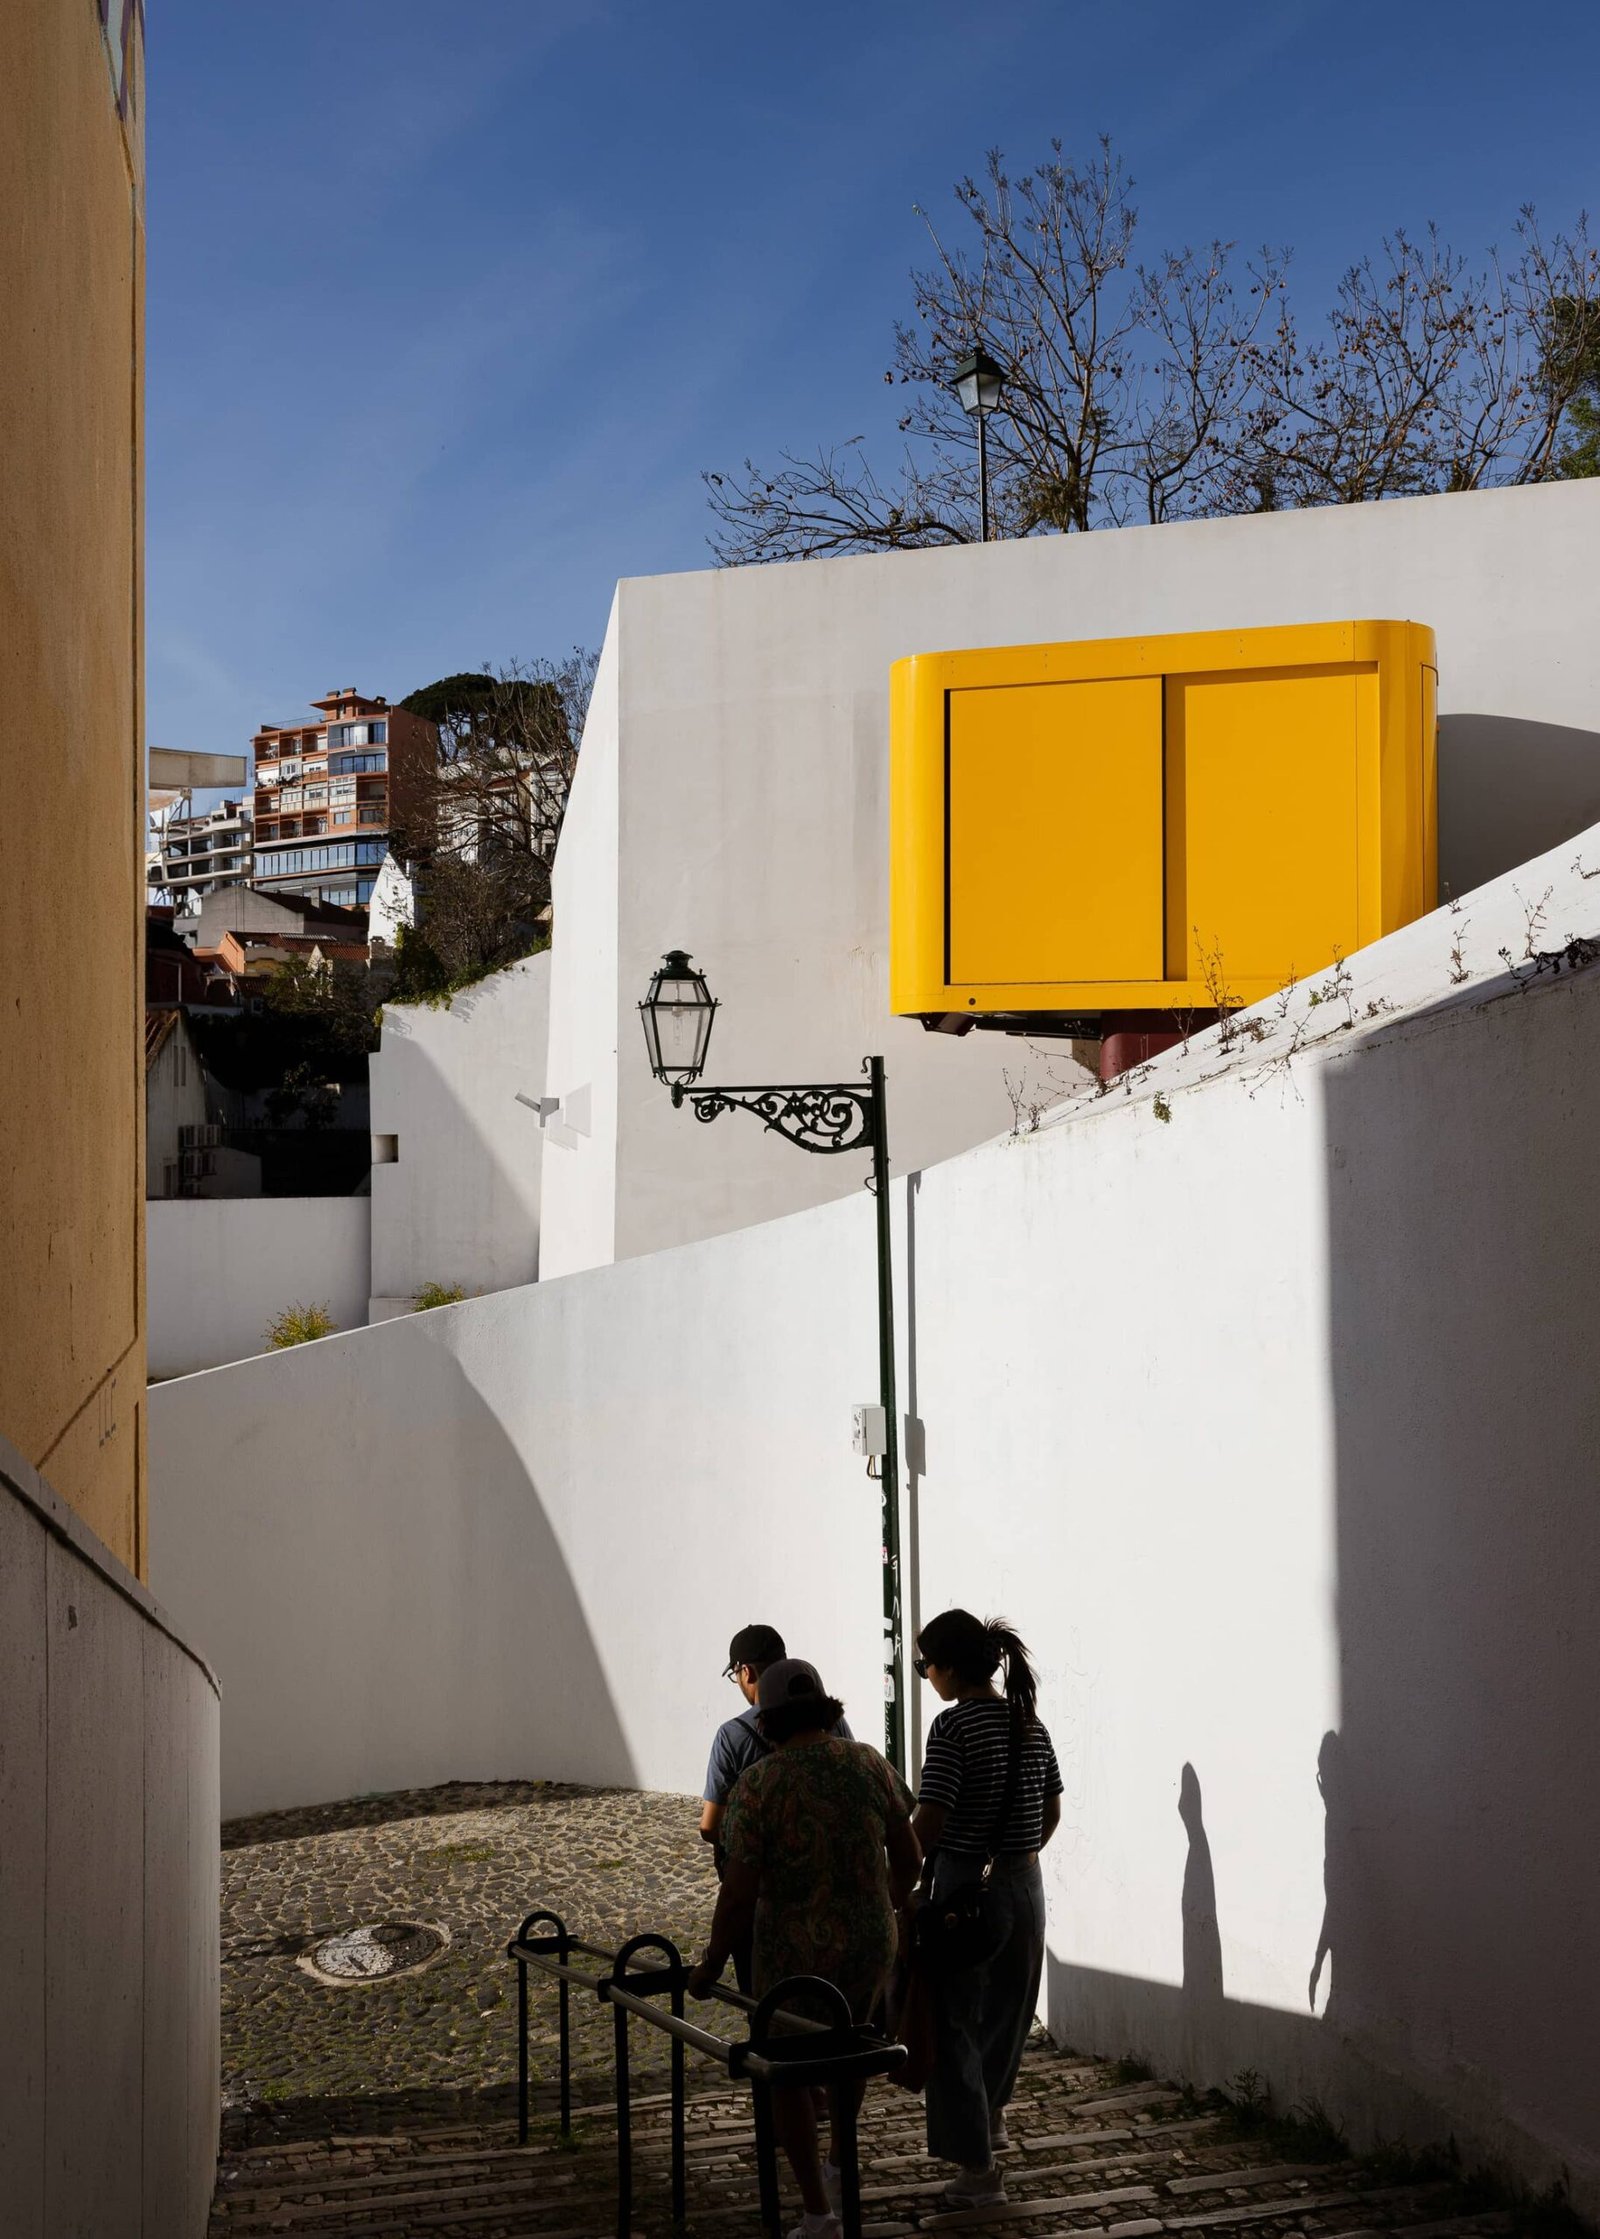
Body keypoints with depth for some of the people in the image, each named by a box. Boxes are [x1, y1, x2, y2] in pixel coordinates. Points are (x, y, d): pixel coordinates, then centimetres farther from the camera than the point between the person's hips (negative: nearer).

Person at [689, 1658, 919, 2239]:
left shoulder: (758, 1786, -16)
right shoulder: (869, 1765, -4)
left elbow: (738, 1893, -16)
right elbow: (908, 1857, 4)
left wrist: (711, 1966, -2)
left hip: (794, 1955, -4)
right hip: (870, 1946, 4)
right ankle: (840, 2167, 46)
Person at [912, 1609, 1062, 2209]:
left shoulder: (954, 1727, -18)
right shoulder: (1031, 1722, 4)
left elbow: (928, 1824, -21)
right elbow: (1052, 1812, 12)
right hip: (1025, 1885, 7)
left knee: (955, 2026, 4)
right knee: (1007, 2012, 24)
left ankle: (979, 2169, 7)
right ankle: (990, 2118, 46)